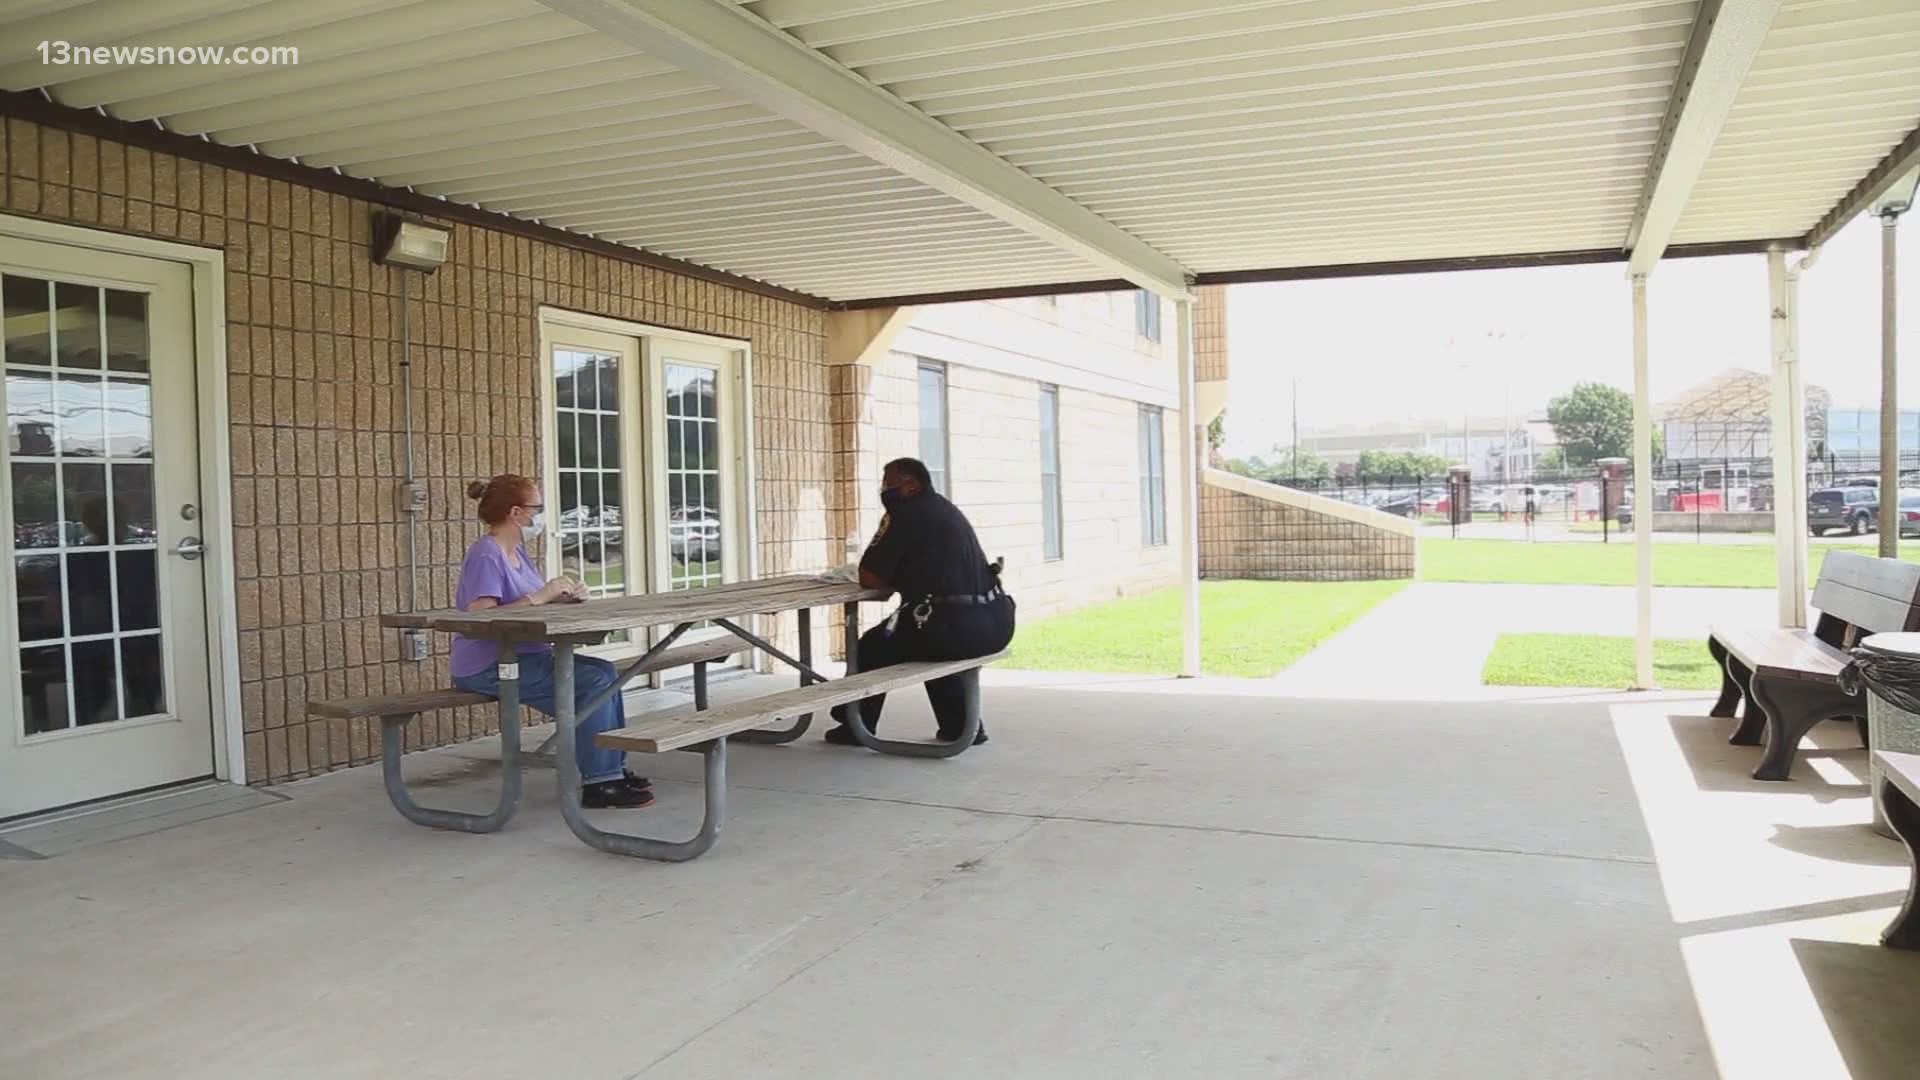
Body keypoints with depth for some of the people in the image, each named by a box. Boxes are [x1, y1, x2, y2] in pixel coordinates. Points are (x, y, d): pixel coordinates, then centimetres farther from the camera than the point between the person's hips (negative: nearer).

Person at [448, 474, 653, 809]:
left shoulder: (518, 552, 13)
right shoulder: (486, 556, -16)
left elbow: (533, 605, 12)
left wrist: (563, 597, -9)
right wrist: (539, 597, -25)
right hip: (488, 668, -9)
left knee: (605, 672, 0)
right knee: (594, 680, -18)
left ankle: (613, 770, 3)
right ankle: (598, 782, -12)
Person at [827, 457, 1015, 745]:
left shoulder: (904, 513, -4)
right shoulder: (948, 510, 20)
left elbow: (868, 577, -3)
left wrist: (898, 584, 12)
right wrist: (906, 581, 22)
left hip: (956, 627, -8)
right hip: (996, 623, 8)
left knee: (873, 647, 16)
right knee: (934, 640, 36)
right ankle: (960, 725, 31)